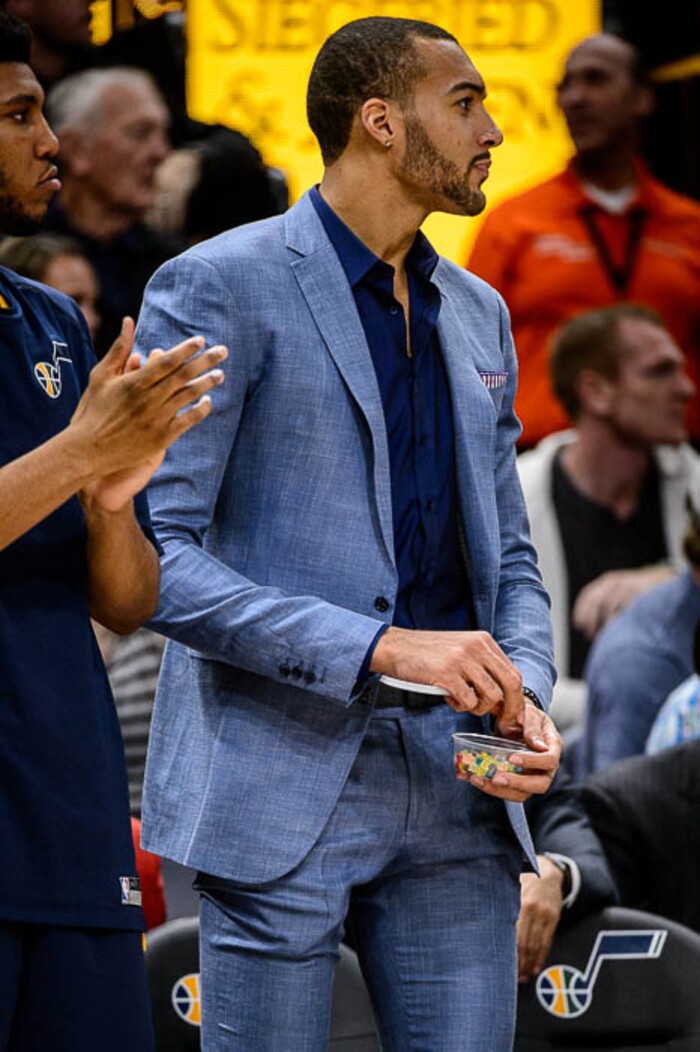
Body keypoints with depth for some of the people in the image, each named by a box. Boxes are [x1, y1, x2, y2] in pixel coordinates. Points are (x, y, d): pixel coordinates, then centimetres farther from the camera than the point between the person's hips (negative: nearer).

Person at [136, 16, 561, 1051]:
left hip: (454, 792, 6)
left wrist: (526, 699, 1)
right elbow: (152, 555, -12)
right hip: (281, 786, -6)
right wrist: (381, 647, -19)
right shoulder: (219, 289, -4)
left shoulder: (477, 315, 18)